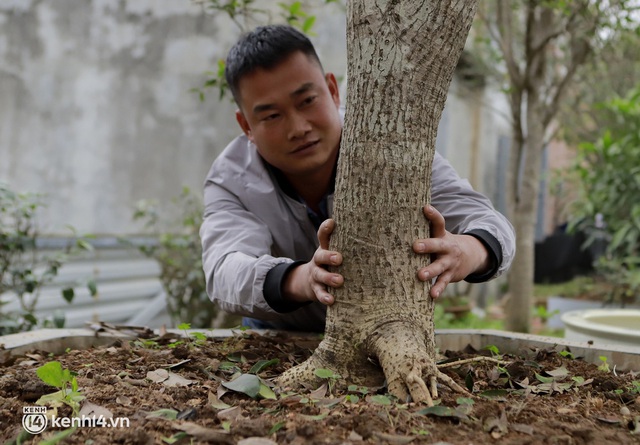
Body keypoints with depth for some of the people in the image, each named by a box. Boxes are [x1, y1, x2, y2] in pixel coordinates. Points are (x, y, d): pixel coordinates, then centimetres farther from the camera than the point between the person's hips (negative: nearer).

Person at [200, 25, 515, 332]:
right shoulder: (229, 180, -18)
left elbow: (489, 226, -27)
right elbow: (225, 273, -35)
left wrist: (468, 251, -51)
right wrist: (300, 280, -56)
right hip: (281, 341, -1)